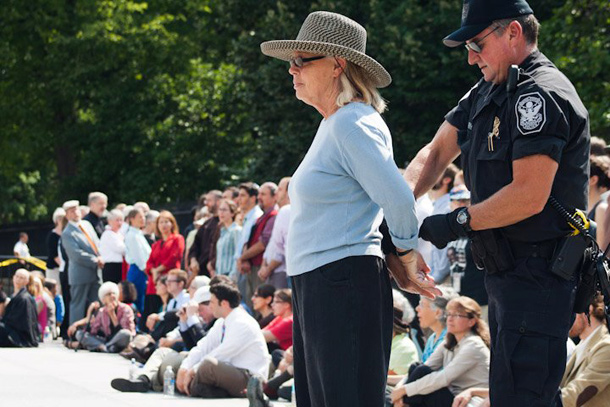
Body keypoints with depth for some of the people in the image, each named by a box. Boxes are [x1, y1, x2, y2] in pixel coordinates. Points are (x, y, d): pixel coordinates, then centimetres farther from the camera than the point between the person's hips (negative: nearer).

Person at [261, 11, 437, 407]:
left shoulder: (353, 126, -15)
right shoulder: (333, 125, 17)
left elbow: (398, 198, -20)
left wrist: (406, 258, -5)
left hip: (344, 285, -10)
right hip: (316, 286, 10)